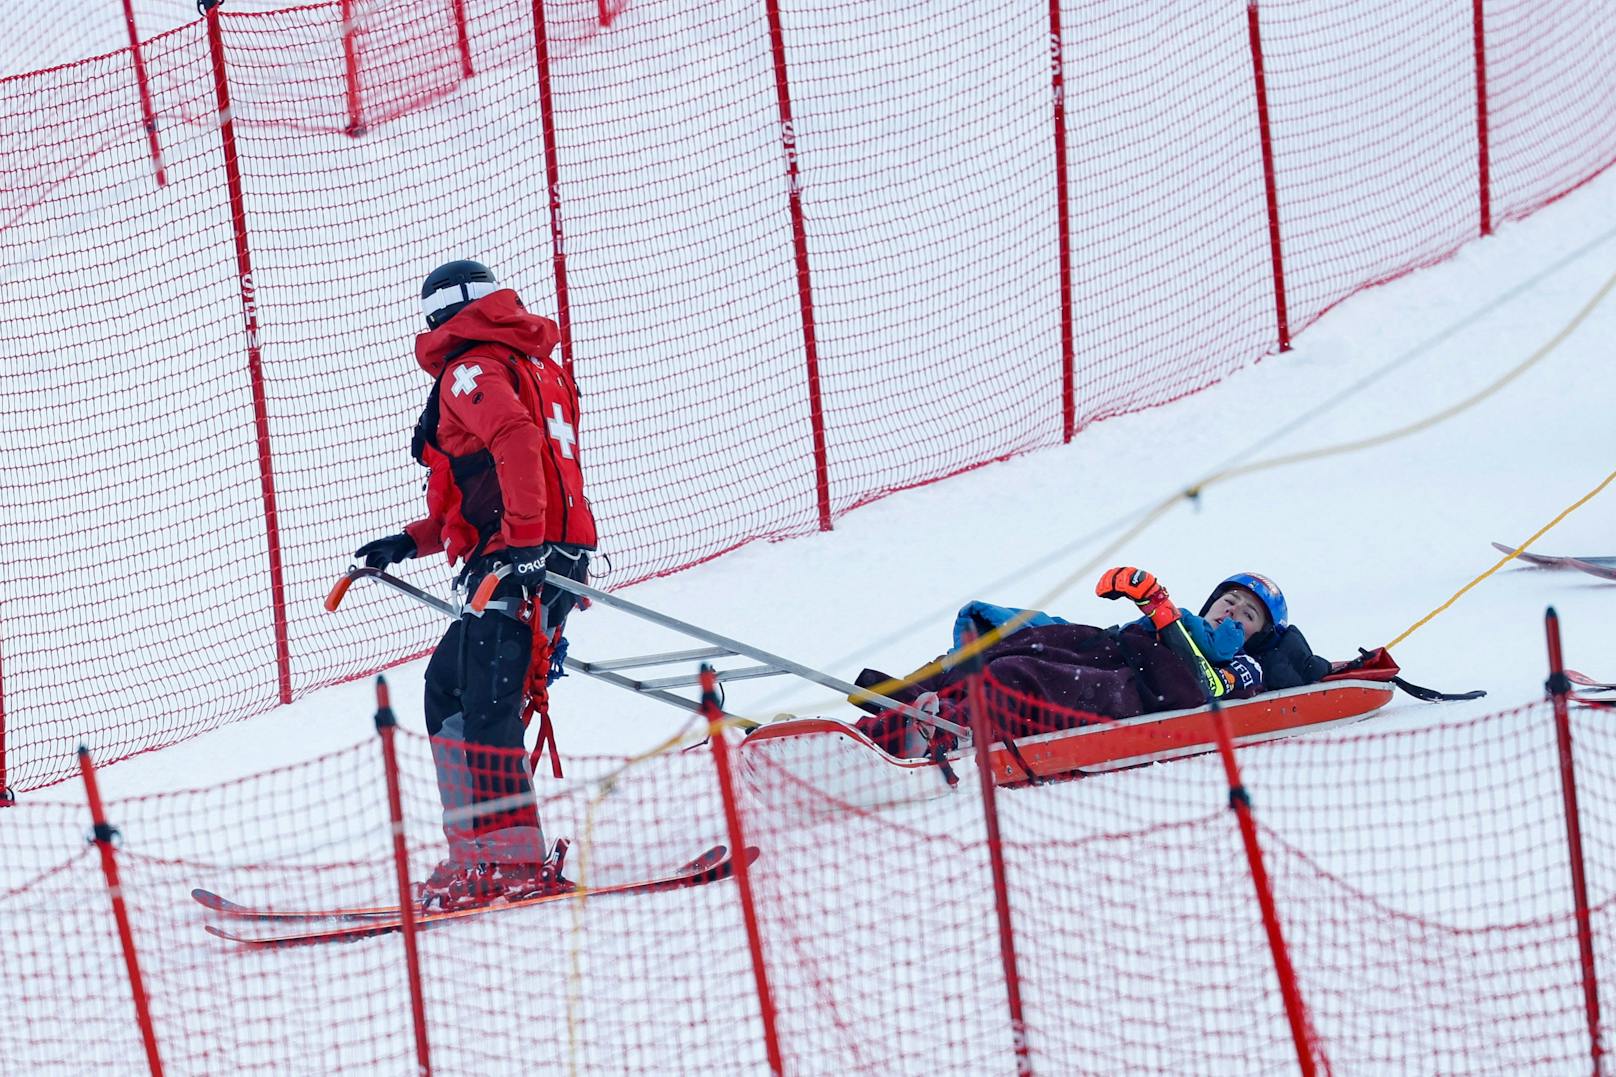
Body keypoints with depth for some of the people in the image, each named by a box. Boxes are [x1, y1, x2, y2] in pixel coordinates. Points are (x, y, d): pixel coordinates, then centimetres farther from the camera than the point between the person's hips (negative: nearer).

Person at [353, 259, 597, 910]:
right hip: (556, 555, 10)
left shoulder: (471, 369, -2)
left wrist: (524, 542, -30)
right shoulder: (537, 369, 27)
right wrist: (413, 541, 29)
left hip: (518, 564, -10)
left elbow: (515, 441, -23)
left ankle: (514, 863, -23)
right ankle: (475, 851, 11)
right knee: (447, 688, 14)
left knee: (484, 706, -15)